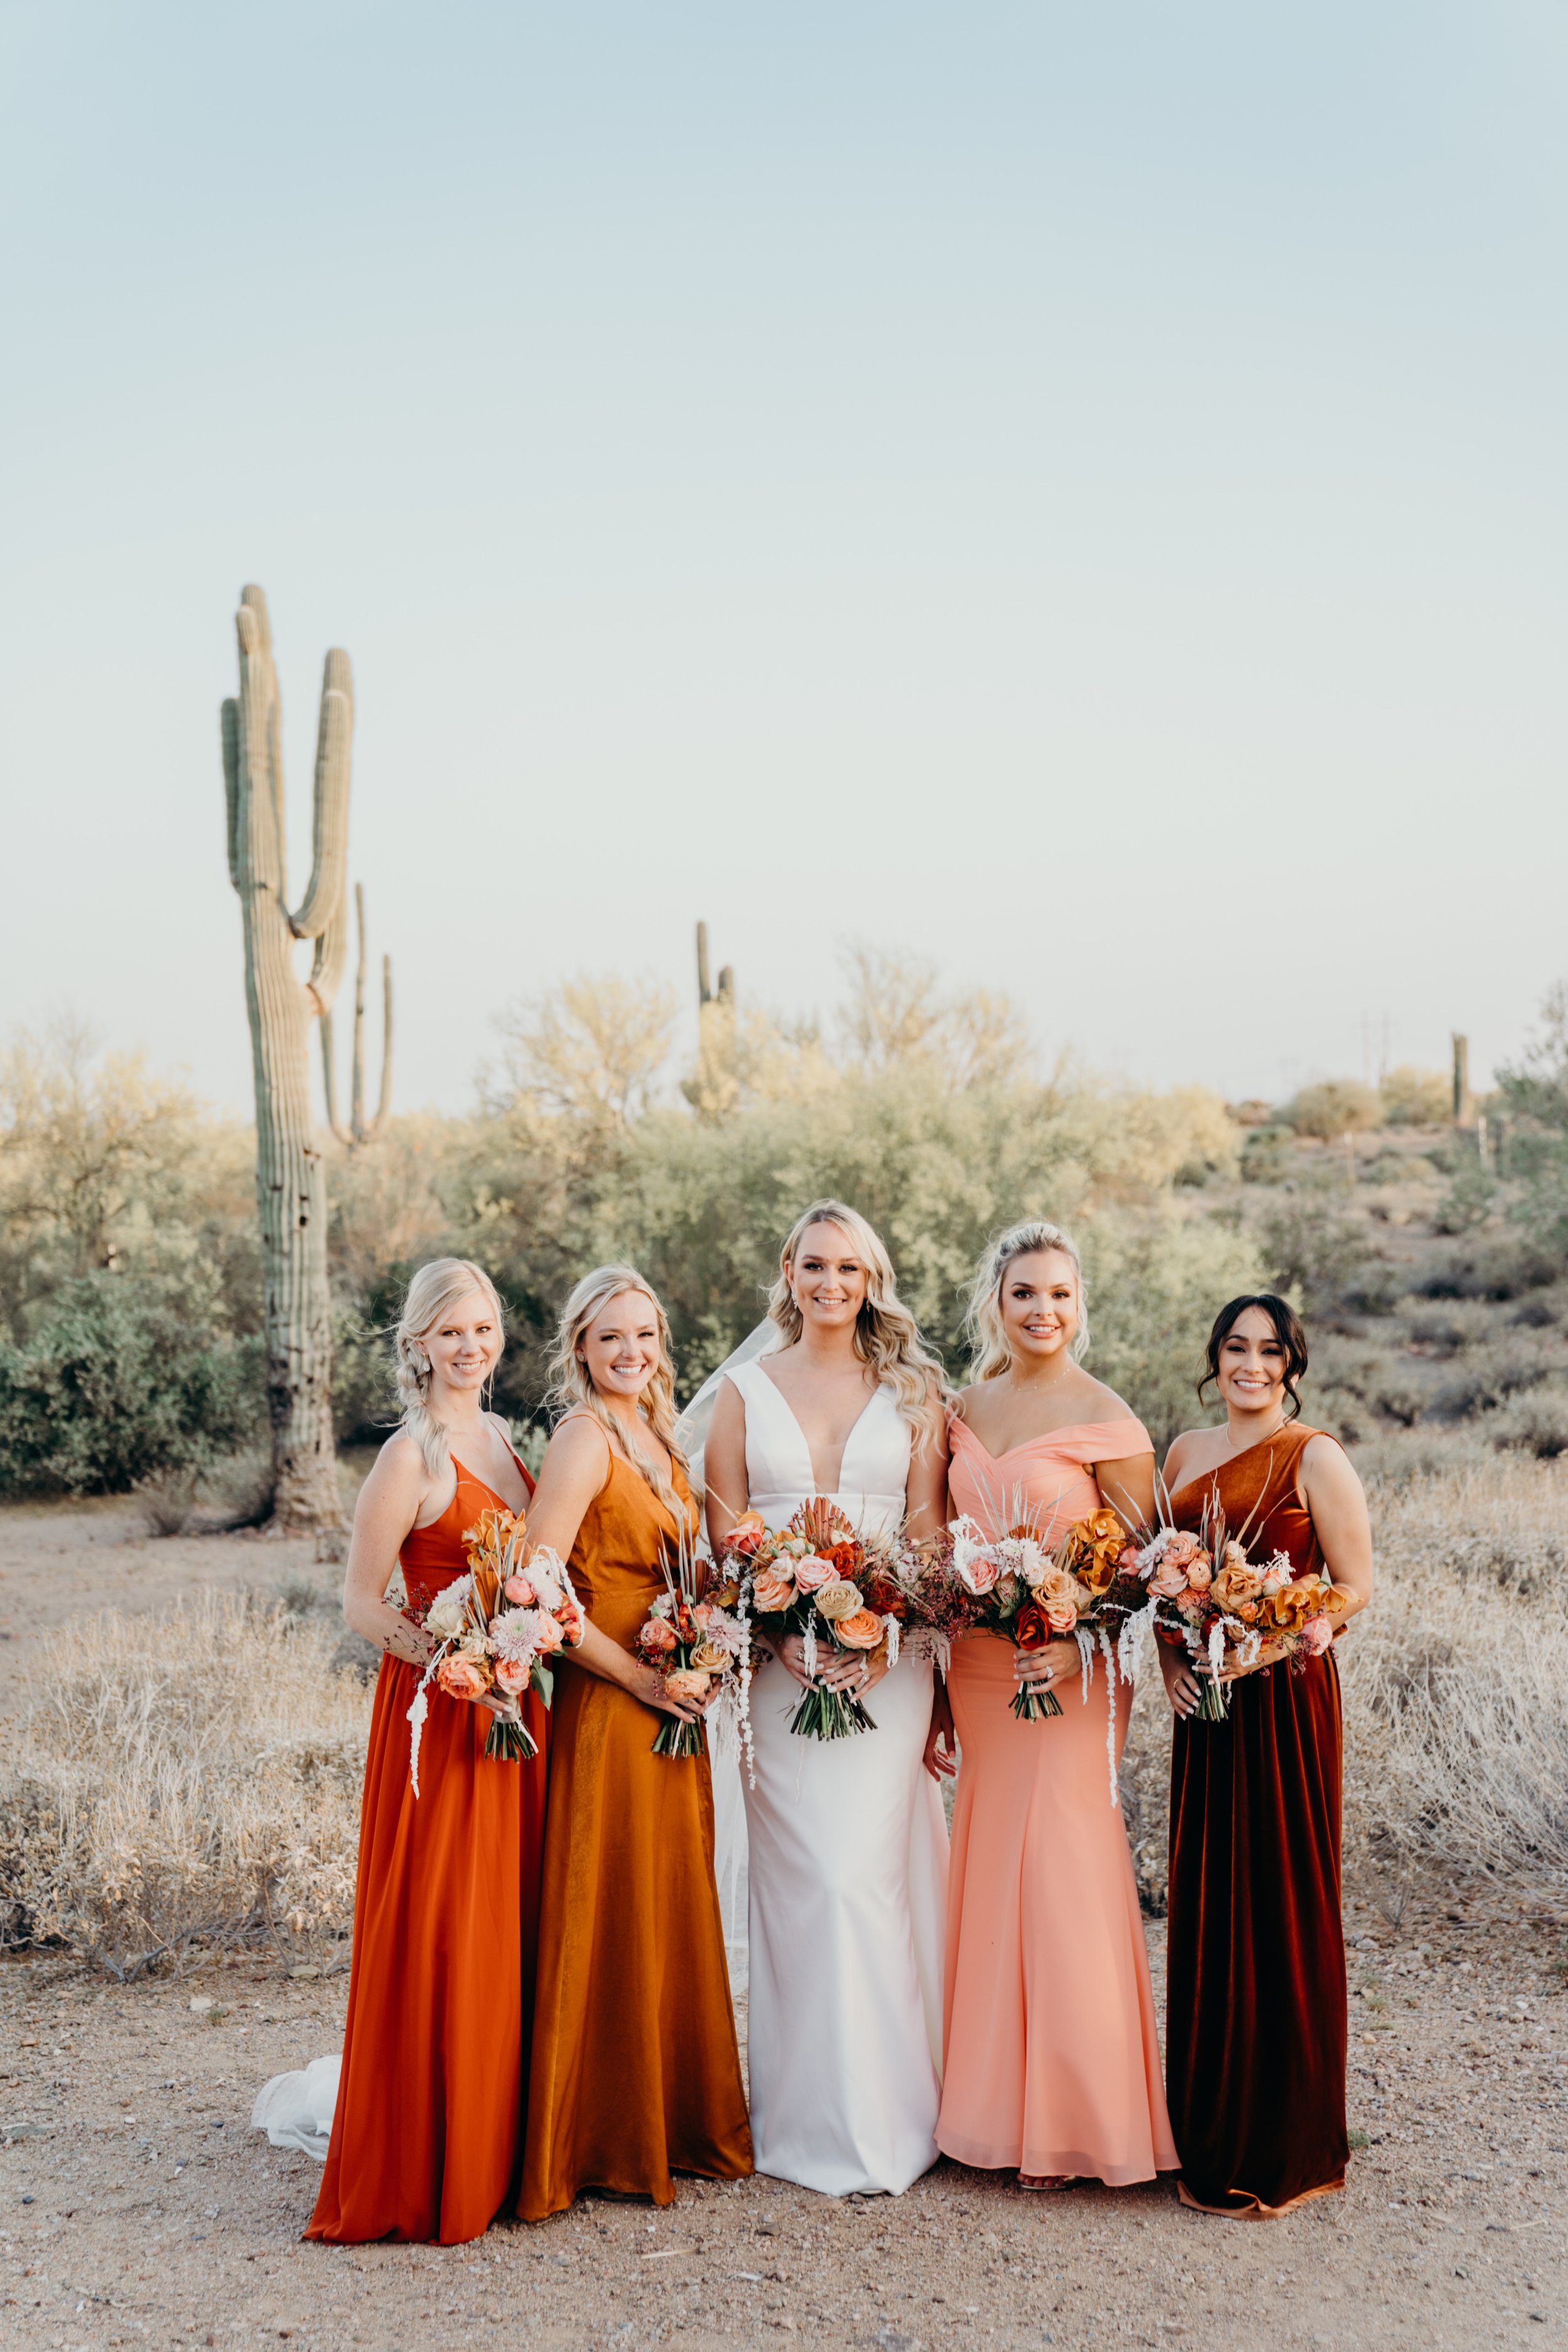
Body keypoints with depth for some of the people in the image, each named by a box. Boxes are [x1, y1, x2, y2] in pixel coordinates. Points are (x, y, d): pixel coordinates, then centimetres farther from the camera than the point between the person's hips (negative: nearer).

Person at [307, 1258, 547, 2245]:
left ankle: (494, 2147, 27)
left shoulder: (500, 1437, 12)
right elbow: (360, 1602, -12)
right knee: (439, 1937, -2)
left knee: (509, 1927, 13)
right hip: (440, 1715, -7)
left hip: (514, 1706, 7)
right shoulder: (412, 1454, -11)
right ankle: (418, 2171, 11)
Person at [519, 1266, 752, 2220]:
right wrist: (640, 1676, -18)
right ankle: (608, 2142, 15)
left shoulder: (657, 1436, 12)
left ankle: (678, 2127, 28)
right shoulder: (586, 1437, -15)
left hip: (668, 1713, 8)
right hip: (610, 1712, -8)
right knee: (612, 1922, 1)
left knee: (675, 1917, 15)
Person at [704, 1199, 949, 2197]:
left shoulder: (912, 1393, 8)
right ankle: (806, 2117, 12)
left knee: (862, 1868, -6)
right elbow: (725, 1534, 4)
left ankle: (879, 2114, 7)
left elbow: (929, 1530, 3)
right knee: (800, 1875, 0)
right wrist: (783, 1633, -10)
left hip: (886, 1656, -1)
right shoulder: (745, 1391, 8)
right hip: (779, 1660, 1)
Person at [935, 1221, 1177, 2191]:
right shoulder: (968, 1408, 8)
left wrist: (1081, 1645, -21)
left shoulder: (1106, 1418, -8)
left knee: (1063, 1882, -2)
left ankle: (1070, 2122, 13)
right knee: (989, 1878, 11)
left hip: (1068, 1676, -5)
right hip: (977, 1672, 5)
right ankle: (997, 2107, 24)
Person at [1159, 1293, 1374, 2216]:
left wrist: (1271, 1645, -19)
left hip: (1283, 1696, -6)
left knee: (1278, 1905, 0)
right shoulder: (1186, 1452, 12)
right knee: (1203, 1904, 10)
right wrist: (1168, 1655, 2)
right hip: (1204, 1700, 6)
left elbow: (1356, 1585, -7)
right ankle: (1210, 2131, 23)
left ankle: (1283, 2149, 12)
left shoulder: (1315, 1458, -6)